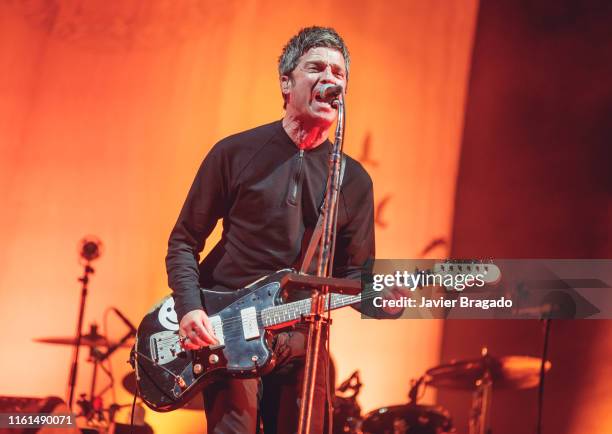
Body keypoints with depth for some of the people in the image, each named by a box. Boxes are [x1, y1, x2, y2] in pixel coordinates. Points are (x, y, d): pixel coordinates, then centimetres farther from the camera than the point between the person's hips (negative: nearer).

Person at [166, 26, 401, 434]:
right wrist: (190, 309, -10)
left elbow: (356, 273, 10)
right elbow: (184, 242, 5)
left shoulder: (354, 181, 7)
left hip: (302, 340, 3)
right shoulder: (236, 153, 1)